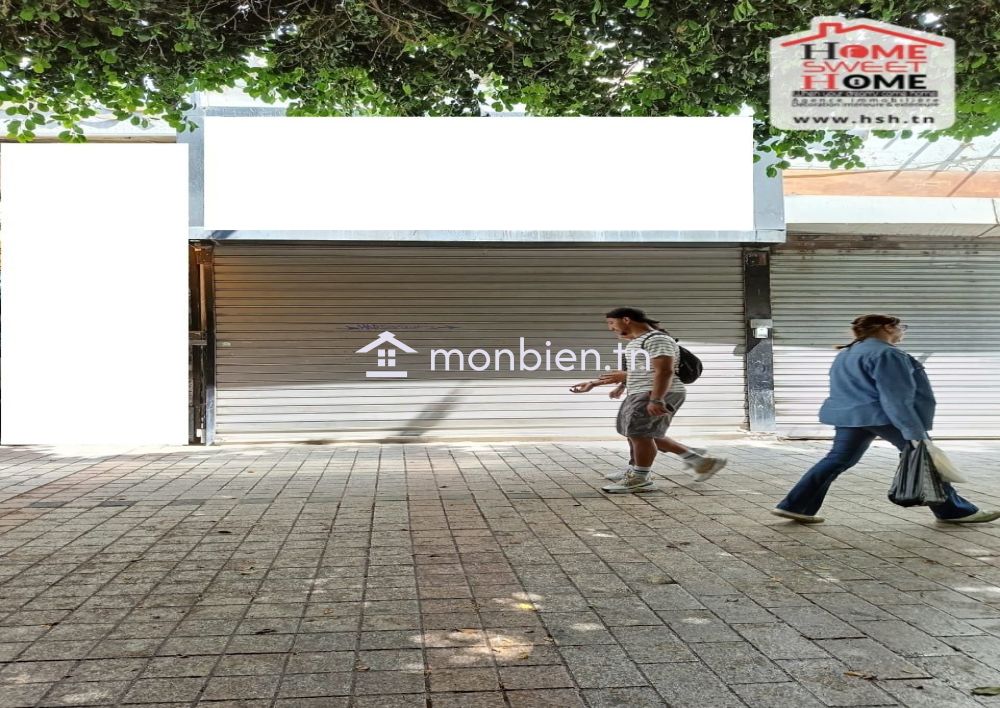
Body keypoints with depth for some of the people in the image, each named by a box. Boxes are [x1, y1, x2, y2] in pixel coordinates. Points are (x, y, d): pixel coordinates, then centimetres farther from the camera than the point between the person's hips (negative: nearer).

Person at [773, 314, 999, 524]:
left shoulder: (846, 354, 16)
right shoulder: (886, 353, -14)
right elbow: (896, 397, -20)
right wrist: (914, 432, -20)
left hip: (849, 415, 9)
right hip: (884, 416, -8)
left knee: (838, 459, 8)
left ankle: (794, 506, 0)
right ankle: (954, 511, 11)